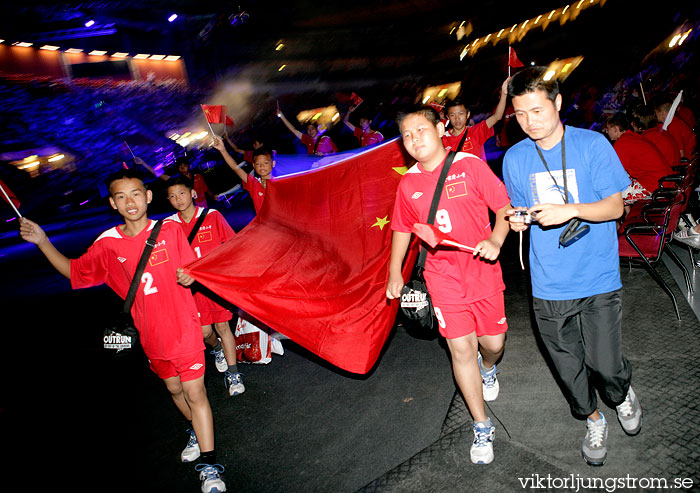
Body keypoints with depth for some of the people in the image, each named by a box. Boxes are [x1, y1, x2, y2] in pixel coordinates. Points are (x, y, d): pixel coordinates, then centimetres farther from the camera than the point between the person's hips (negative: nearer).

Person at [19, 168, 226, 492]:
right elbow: (74, 271, 8)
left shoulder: (170, 230, -9)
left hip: (183, 328, -4)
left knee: (194, 392, -3)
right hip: (151, 334, 4)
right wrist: (42, 242, -2)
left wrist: (190, 277, -25)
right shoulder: (108, 244, -2)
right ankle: (197, 432, 47)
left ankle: (209, 466, 6)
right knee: (173, 388, 21)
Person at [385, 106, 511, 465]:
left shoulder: (470, 165, -8)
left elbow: (504, 206, -6)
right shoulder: (408, 184, 0)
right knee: (461, 348, -1)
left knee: (492, 342, 10)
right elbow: (403, 229, 14)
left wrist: (495, 239, -24)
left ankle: (488, 368, 51)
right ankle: (482, 428, 17)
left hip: (483, 271, -1)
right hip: (443, 277, 1)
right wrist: (395, 273, 17)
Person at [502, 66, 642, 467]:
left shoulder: (593, 145, -5)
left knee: (606, 366, 1)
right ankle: (594, 420, 41)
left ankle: (623, 395, 38)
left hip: (598, 282, -2)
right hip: (549, 286, 2)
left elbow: (615, 207, -5)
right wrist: (517, 220, -11)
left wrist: (572, 209, -23)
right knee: (570, 369, 12)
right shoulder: (515, 158, 3)